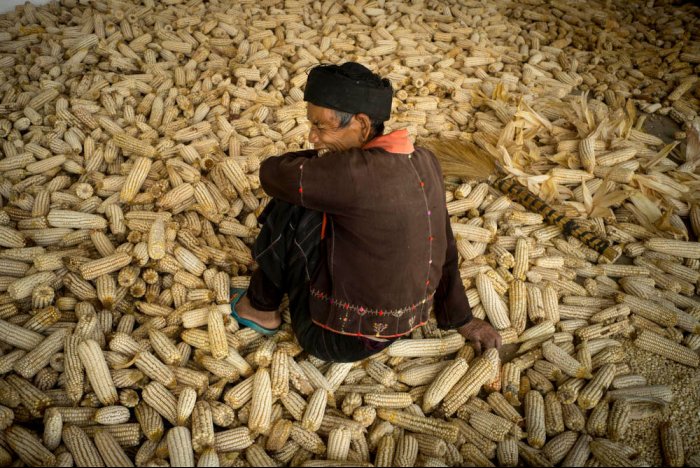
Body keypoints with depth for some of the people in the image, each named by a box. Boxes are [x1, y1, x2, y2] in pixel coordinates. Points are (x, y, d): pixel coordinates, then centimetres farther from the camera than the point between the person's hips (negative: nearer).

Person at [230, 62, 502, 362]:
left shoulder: (358, 173, -31)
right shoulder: (423, 161, -5)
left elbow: (273, 174, -17)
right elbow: (443, 246, 6)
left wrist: (317, 157, 2)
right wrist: (460, 318, 17)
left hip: (338, 338, -8)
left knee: (293, 209, -11)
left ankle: (261, 307, 12)